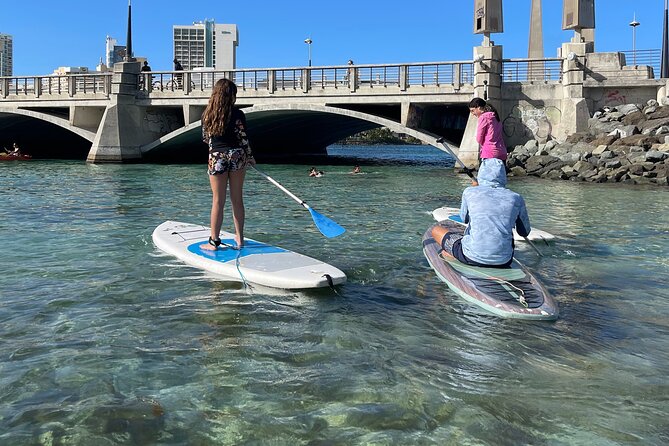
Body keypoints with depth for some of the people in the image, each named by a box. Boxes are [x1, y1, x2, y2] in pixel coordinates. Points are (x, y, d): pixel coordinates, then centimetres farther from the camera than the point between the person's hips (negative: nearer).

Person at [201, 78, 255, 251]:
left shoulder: (207, 114, 2)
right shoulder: (237, 114, -8)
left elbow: (205, 138, 12)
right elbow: (243, 139, -7)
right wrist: (250, 157, 7)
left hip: (216, 158, 1)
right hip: (237, 156, -1)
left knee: (218, 201, 5)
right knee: (237, 199, 9)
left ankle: (214, 241, 7)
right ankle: (239, 238, 15)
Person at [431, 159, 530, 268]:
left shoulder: (470, 192, -2)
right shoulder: (516, 198, 2)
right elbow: (525, 232, 15)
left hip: (472, 258, -2)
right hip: (503, 262, 3)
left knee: (436, 230, 21)